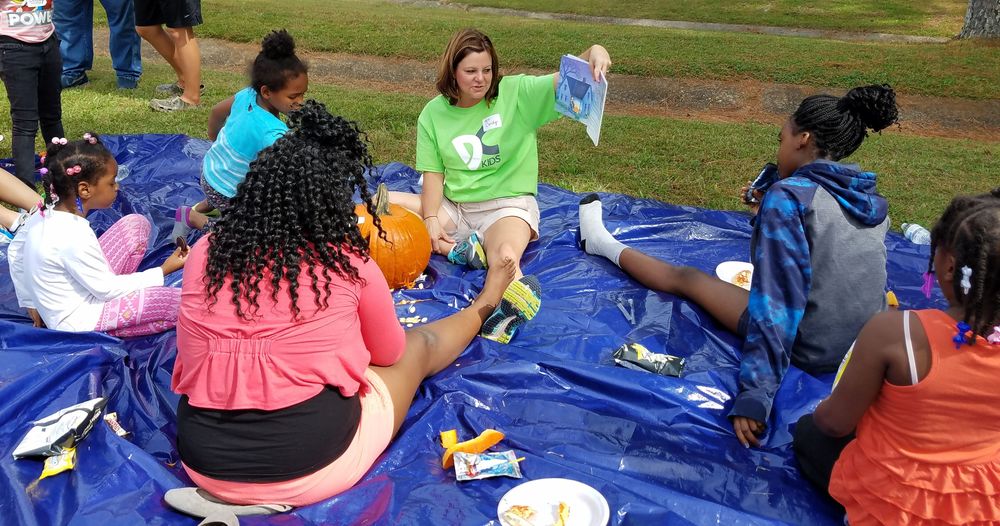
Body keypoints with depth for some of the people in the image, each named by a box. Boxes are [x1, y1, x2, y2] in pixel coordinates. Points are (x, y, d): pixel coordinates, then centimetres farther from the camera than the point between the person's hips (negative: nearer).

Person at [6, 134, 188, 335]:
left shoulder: (45, 214, -5)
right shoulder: (74, 238, -31)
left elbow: (15, 251, 10)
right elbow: (106, 290, -20)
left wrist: (31, 303, 19)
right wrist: (163, 270, -14)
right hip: (78, 321, -9)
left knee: (136, 223, 6)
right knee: (180, 302, -24)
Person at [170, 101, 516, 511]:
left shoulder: (204, 253, -4)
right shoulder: (349, 264, -12)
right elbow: (390, 353, 7)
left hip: (206, 463, 4)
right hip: (314, 465, -3)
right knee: (419, 344, 21)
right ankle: (482, 309, 49)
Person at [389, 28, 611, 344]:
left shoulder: (516, 92, -5)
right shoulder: (434, 113, 3)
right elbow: (434, 172, 0)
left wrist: (593, 52, -38)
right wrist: (430, 219, -16)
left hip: (507, 205, -4)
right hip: (453, 208, 4)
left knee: (506, 257, -37)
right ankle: (458, 250, -26)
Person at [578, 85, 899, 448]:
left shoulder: (789, 195, -17)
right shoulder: (873, 203, 5)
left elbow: (778, 302, -24)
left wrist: (754, 396, -24)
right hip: (869, 348, 6)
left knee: (686, 278, 15)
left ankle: (604, 245, 38)